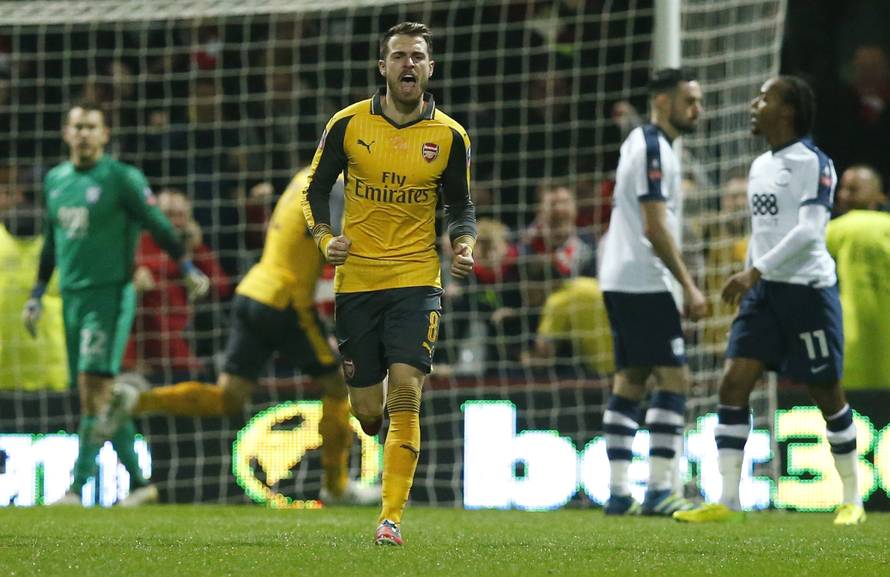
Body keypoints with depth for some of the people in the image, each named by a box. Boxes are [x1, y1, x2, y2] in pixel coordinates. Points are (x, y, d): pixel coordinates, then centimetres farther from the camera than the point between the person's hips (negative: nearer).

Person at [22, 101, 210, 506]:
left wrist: (188, 269, -12)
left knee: (93, 384, -16)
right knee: (101, 394, 7)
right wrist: (37, 295, 24)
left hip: (111, 294, -6)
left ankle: (77, 487, -19)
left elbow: (157, 225, -5)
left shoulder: (122, 179, -5)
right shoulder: (54, 180, 14)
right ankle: (138, 482, 16)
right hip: (72, 297, 6)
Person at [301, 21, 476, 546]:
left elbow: (460, 205, 12)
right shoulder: (348, 124, 0)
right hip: (356, 280, 1)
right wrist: (325, 237, -7)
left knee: (405, 397, -15)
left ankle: (392, 517, -12)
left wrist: (464, 246, -9)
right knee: (367, 411, 3)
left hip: (416, 281, -1)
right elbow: (317, 187, 10)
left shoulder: (450, 136, 2)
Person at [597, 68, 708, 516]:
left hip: (619, 279, 10)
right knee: (673, 378, -10)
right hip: (642, 282, -10)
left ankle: (618, 492, 8)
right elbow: (655, 228, -19)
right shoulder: (654, 149, -13)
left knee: (630, 380, 9)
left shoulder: (640, 141, 18)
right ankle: (659, 491, -13)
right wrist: (689, 285, -16)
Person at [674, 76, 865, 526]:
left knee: (827, 394, 1)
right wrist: (747, 279, 21)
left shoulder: (813, 163, -11)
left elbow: (809, 231, -20)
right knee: (733, 384, -5)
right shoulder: (759, 167, 15)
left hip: (808, 289, -7)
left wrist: (755, 271, -23)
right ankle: (727, 501, -5)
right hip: (764, 291, 7)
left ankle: (852, 500, 15)